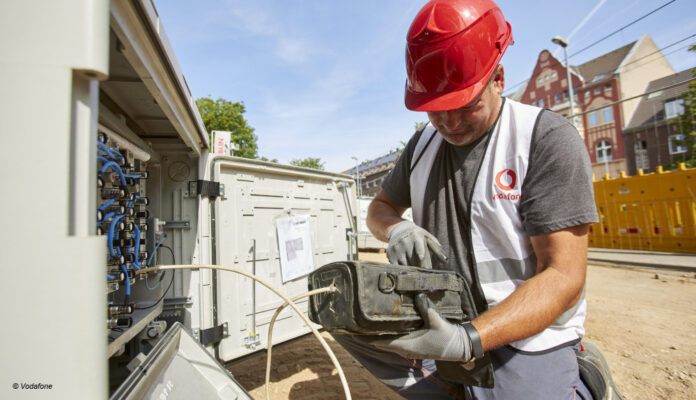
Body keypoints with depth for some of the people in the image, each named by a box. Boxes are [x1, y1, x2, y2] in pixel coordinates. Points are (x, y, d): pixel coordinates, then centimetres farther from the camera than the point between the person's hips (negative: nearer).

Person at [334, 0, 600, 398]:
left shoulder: (548, 138, -13)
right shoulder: (423, 143, 3)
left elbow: (564, 278, -17)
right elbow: (380, 206, 12)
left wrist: (468, 340, -31)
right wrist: (396, 228, -13)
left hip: (525, 339, -3)